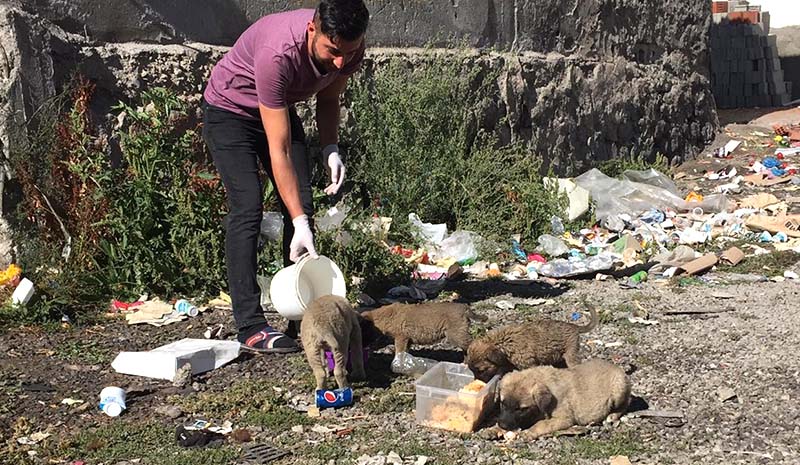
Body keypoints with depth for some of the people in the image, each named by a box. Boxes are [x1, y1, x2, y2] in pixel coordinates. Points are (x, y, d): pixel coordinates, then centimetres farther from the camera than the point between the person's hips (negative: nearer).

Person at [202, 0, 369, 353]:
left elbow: (328, 99, 2)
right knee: (247, 207, -18)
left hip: (280, 109, 6)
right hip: (230, 109, -6)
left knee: (302, 205, -3)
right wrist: (299, 224, -40)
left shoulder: (349, 50, -22)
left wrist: (330, 148, -16)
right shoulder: (278, 54, -41)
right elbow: (279, 151, -38)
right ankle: (250, 326, -16)